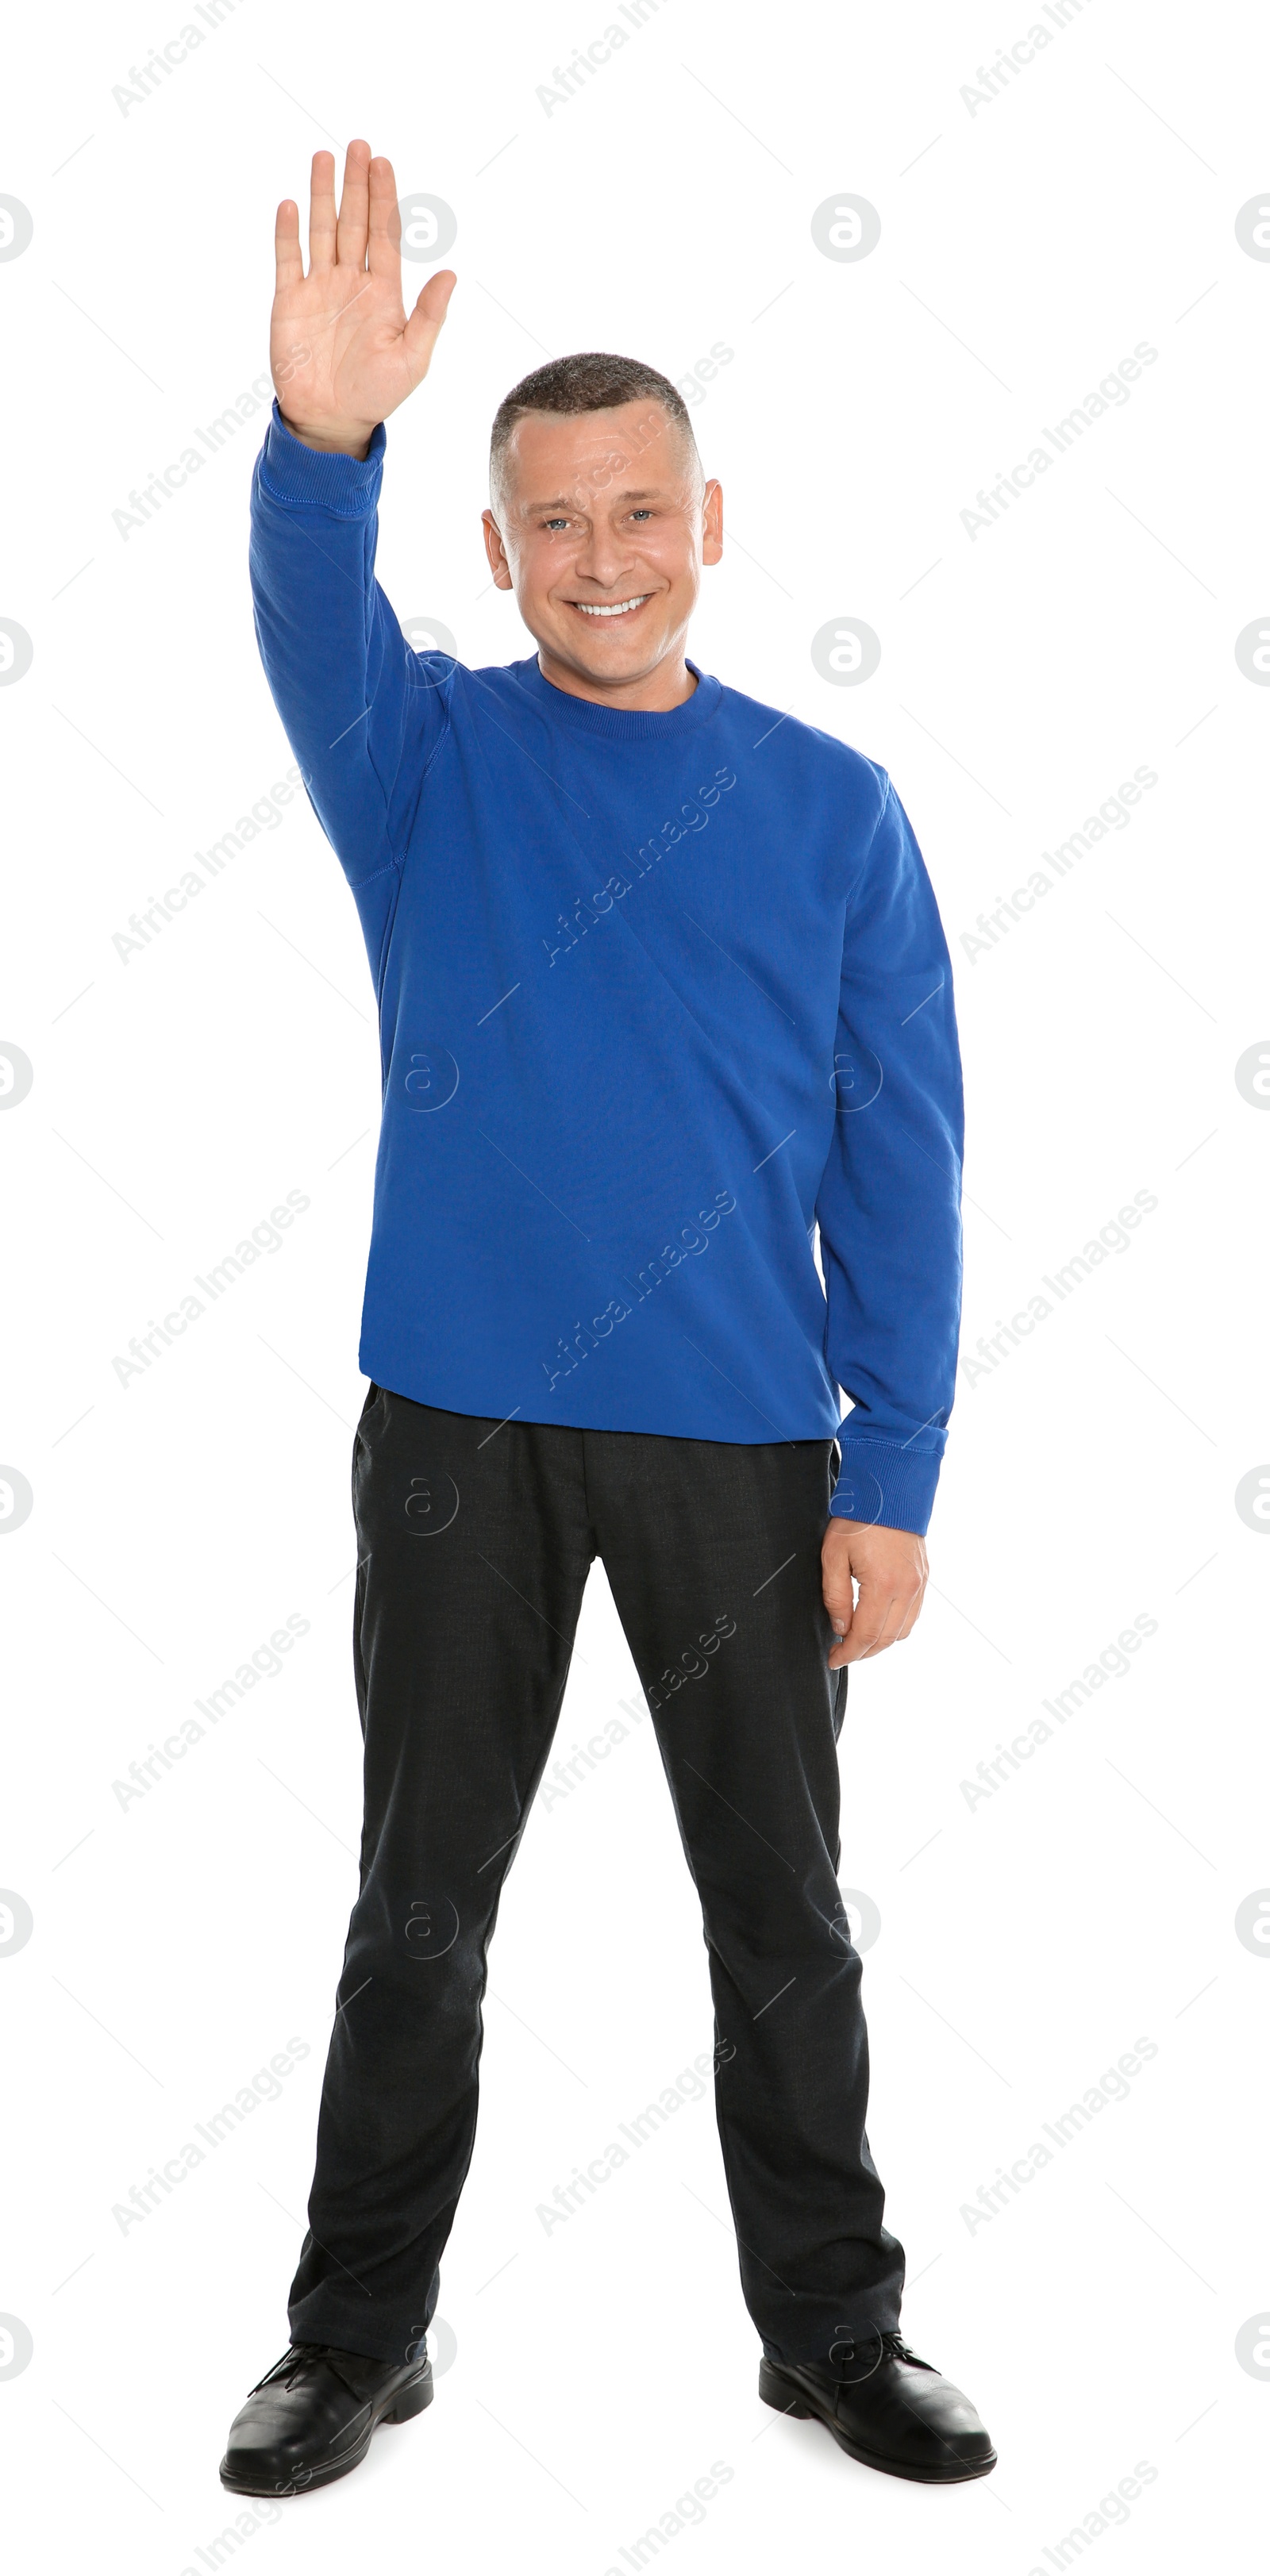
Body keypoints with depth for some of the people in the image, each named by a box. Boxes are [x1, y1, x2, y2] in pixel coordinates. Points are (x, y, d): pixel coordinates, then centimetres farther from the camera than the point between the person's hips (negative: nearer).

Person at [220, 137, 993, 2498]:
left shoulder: (829, 807, 1)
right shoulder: (426, 758, 2)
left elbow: (899, 1160, -1)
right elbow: (312, 624, -21)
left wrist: (891, 1484, -6)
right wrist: (319, 439, -42)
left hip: (743, 1443, 0)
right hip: (457, 1432, 0)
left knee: (782, 1911, 11)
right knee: (421, 1909, 11)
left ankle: (835, 2336, 30)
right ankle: (356, 2340, 28)